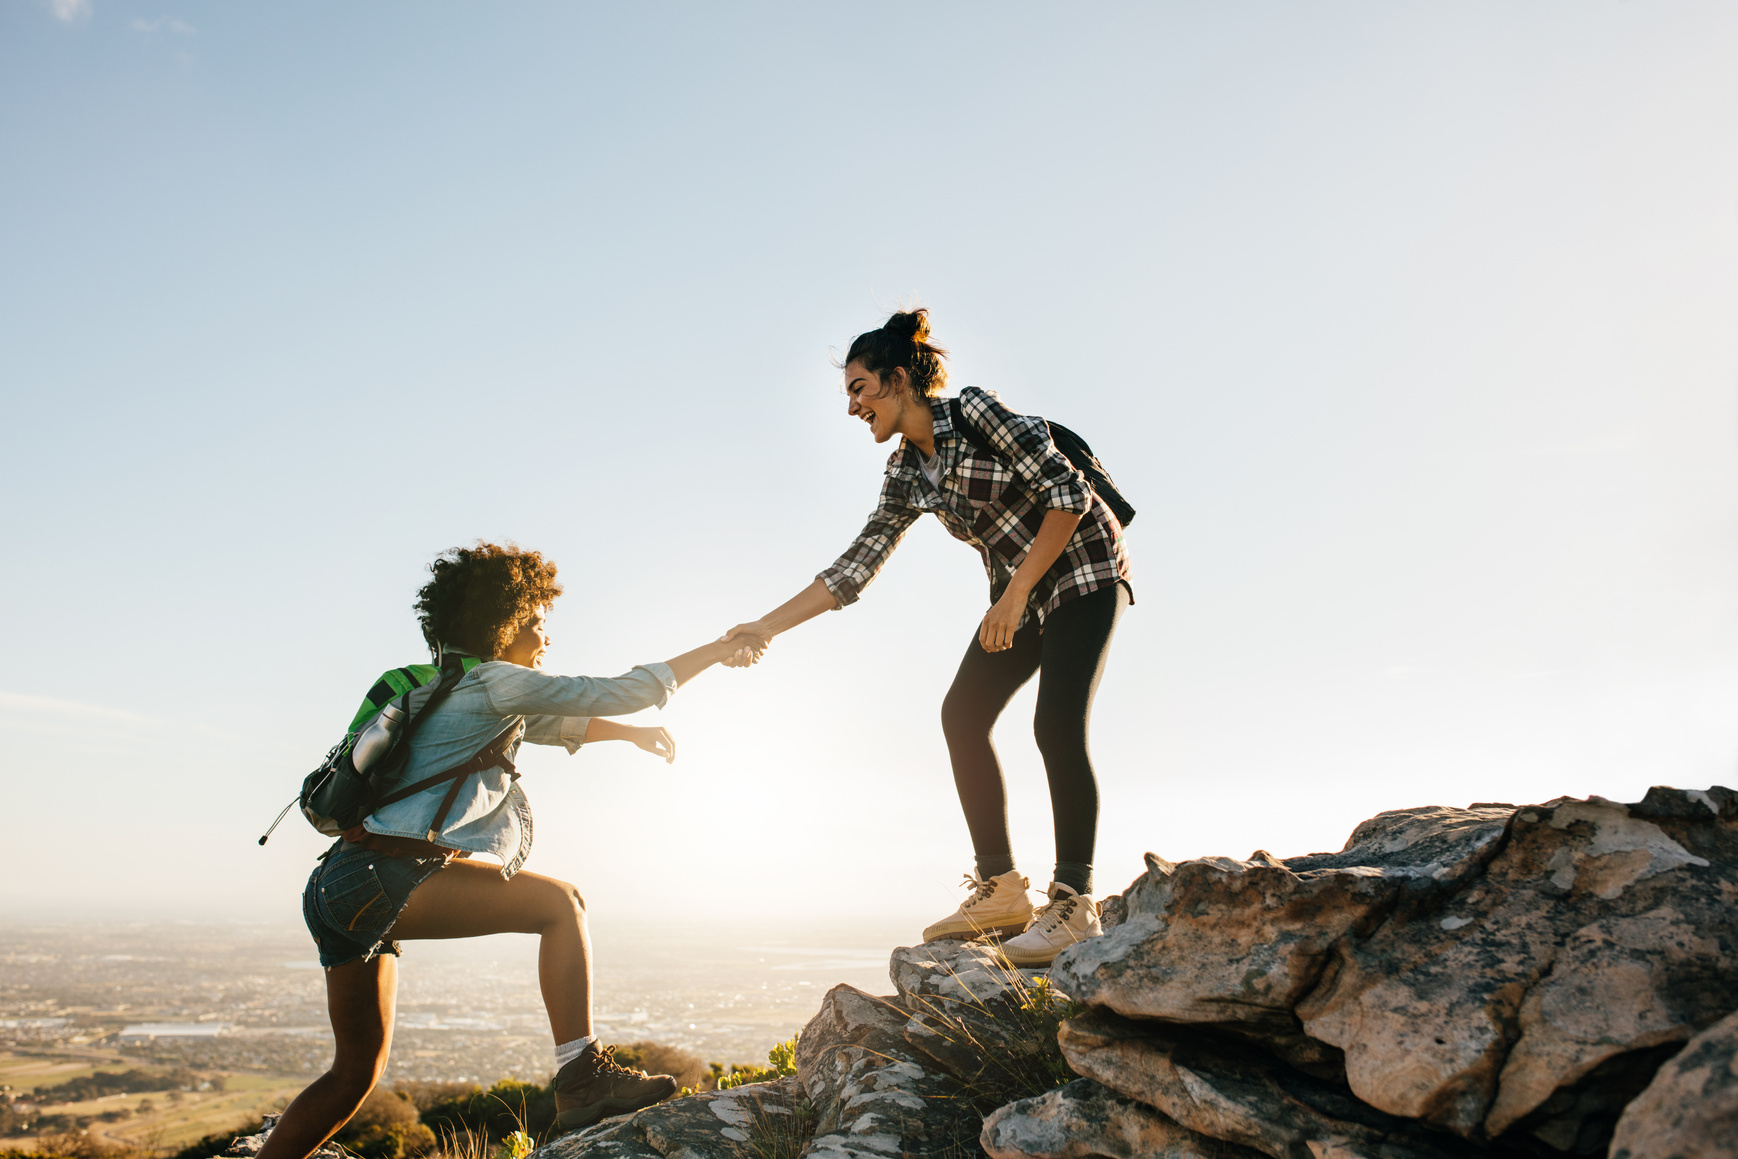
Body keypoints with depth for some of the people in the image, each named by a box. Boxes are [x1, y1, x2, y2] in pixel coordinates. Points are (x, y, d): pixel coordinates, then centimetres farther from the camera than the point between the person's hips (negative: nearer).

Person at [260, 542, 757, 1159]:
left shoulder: (459, 688, 22)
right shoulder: (494, 681, -6)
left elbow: (550, 723, 37)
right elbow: (616, 693, -7)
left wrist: (632, 732, 36)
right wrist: (716, 650, 1)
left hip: (339, 890, 10)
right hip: (382, 878, -10)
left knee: (357, 1072, 18)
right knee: (561, 903, -13)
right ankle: (582, 1079, -19)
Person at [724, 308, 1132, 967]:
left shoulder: (975, 412, -18)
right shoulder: (906, 475, 3)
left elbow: (1069, 493, -21)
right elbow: (854, 568, 1)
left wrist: (1015, 596, -22)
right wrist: (765, 628, -5)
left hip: (1081, 569, -7)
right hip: (1018, 593, 8)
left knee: (1057, 726, -20)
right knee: (963, 715, -3)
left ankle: (1074, 904, -12)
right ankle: (1001, 891, 3)